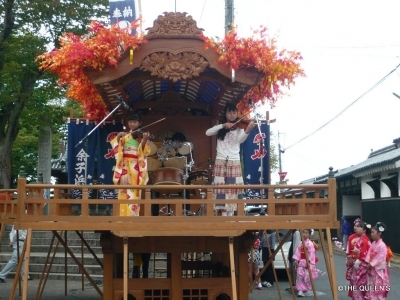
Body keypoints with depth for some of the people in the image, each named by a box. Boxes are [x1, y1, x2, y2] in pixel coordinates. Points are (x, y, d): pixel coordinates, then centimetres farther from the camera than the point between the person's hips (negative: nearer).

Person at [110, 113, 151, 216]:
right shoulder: (124, 136, 12)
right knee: (125, 190, -6)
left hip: (136, 167, -1)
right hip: (125, 166, 2)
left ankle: (133, 214, 3)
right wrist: (118, 137, -17)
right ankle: (124, 214, -3)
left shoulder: (142, 135, 4)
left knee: (135, 192, -1)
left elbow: (144, 151, -9)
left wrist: (144, 140, -26)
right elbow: (115, 146, -1)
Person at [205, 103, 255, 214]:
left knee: (233, 188, -3)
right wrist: (223, 125, -16)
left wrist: (247, 131, -36)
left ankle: (231, 213, 3)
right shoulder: (221, 128, 10)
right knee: (221, 188, -2)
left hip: (234, 161, -1)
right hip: (220, 161, 1)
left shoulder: (239, 127, 5)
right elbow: (208, 133, -6)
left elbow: (240, 140, -14)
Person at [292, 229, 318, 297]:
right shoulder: (301, 244, 10)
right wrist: (296, 260, 1)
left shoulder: (310, 244, -9)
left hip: (308, 262, -6)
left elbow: (311, 254, -14)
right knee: (299, 275, -4)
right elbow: (298, 252, 10)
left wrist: (308, 262, -18)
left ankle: (309, 290, 13)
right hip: (301, 262, 6)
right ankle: (300, 290, -3)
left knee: (307, 276, -4)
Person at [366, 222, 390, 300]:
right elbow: (369, 254, 4)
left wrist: (371, 265, -17)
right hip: (372, 270, 8)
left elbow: (380, 258, -22)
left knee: (379, 289, 0)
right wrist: (367, 263, -9)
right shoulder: (373, 244, 6)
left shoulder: (382, 245, -20)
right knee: (372, 287, 15)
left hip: (379, 270, -8)